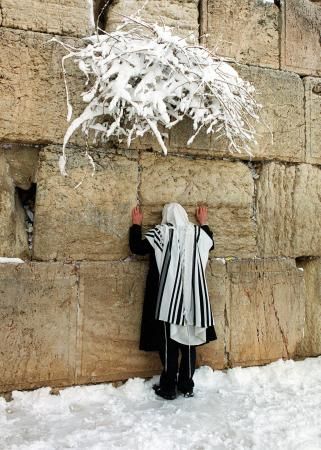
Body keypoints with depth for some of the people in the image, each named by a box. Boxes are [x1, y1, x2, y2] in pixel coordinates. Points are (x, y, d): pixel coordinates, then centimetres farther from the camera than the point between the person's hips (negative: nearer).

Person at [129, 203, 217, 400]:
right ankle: (187, 386, 20)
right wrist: (204, 224, 36)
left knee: (168, 343, 5)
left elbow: (137, 247, 3)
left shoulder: (160, 232, -6)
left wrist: (136, 225, 16)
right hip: (192, 298, 3)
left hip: (167, 298, -3)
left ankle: (168, 388, 12)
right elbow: (210, 244, 24)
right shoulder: (197, 233, 3)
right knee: (189, 341, 12)